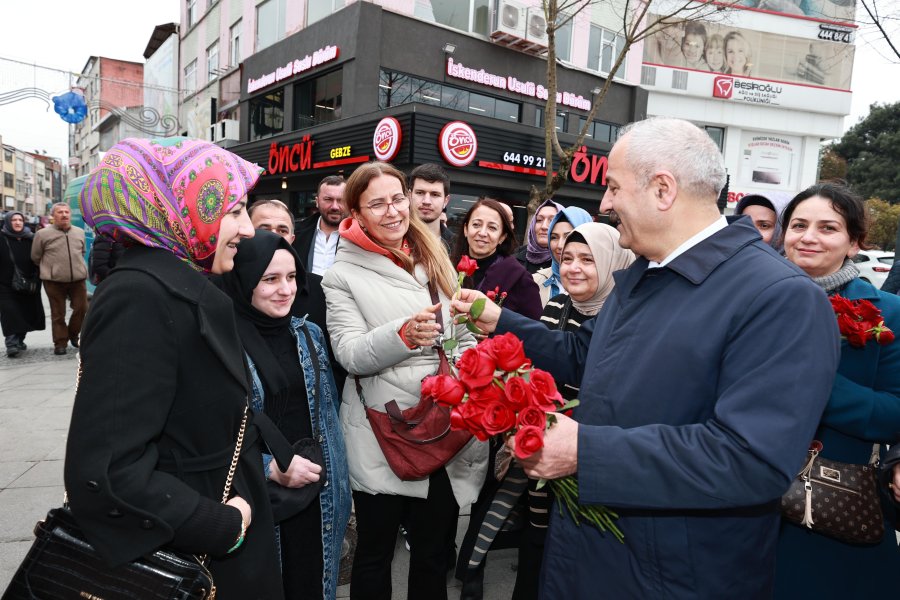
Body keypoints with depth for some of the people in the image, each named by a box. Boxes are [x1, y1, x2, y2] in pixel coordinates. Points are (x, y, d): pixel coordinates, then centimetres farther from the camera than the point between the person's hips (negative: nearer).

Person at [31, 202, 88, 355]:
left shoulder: (79, 232, 9)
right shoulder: (43, 234, -2)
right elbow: (35, 258, 7)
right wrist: (50, 268, 13)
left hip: (78, 279, 3)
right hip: (54, 280, -3)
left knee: (82, 308, 4)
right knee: (58, 314, 4)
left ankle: (73, 334, 27)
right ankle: (60, 342, 14)